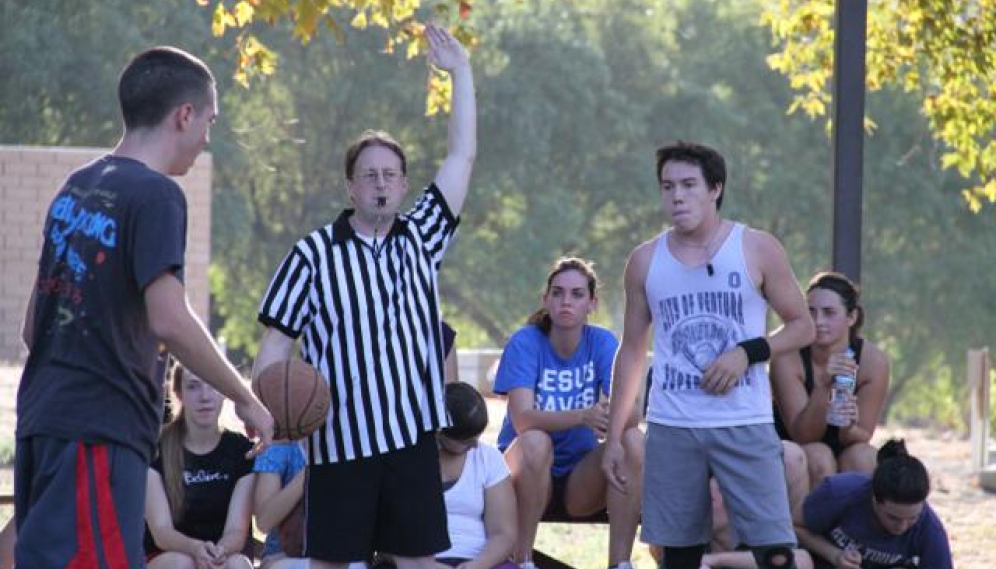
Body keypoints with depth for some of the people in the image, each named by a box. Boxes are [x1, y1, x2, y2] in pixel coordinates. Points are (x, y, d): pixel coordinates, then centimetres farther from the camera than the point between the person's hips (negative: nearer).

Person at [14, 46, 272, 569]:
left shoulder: (77, 187, 16)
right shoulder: (155, 194, -10)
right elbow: (169, 321, -21)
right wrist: (246, 400, -11)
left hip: (44, 418, 9)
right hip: (99, 429, -9)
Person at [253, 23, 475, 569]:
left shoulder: (420, 238, 10)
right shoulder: (314, 253, 0)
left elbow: (462, 156, 10)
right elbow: (277, 339, 0)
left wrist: (460, 72, 9)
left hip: (413, 433, 3)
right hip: (340, 438, -3)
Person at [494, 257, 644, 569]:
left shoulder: (602, 342, -4)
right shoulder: (526, 342, -12)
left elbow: (631, 412, -16)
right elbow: (522, 419, -25)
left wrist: (612, 416, -41)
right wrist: (582, 417, -42)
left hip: (580, 480, 3)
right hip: (528, 474, -3)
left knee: (633, 441, -24)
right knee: (535, 441, -34)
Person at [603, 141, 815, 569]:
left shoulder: (758, 250, 0)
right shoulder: (646, 261, 8)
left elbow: (802, 327, 6)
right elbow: (632, 351, 14)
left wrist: (748, 352, -12)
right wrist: (614, 437, 10)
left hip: (745, 425, -2)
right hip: (671, 428, 2)